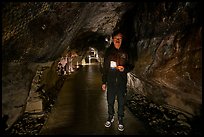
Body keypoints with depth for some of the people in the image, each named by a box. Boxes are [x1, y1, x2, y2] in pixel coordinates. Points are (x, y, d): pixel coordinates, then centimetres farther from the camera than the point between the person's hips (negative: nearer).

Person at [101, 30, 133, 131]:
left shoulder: (126, 51, -2)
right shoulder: (108, 51, 2)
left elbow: (130, 65, 4)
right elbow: (105, 67, 5)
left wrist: (124, 69, -20)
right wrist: (103, 82, 5)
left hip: (122, 81, -1)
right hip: (111, 81, 1)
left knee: (121, 102, 9)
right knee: (110, 101, 13)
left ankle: (120, 120, 28)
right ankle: (111, 117, 35)